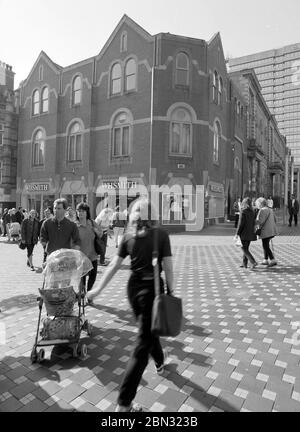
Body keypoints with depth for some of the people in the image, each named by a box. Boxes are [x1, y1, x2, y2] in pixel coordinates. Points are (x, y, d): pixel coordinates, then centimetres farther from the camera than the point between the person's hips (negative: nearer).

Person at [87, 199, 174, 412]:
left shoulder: (129, 236, 0)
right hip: (151, 287, -5)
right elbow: (168, 267, -10)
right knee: (142, 344, 3)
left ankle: (160, 362, 53)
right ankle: (124, 403, 9)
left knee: (148, 329, 27)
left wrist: (98, 288, 9)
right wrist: (171, 292, 0)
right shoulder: (161, 234, -9)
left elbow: (114, 266, 1)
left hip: (133, 286, 5)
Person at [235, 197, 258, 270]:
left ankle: (253, 262, -13)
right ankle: (244, 264, 22)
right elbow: (253, 223, 11)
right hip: (250, 233, 7)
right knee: (246, 248, 16)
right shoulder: (252, 212, 6)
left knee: (244, 249, -2)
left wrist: (237, 233, -9)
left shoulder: (243, 211, -14)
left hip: (244, 233, -7)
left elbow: (241, 223, -16)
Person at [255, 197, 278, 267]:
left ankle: (273, 261, -8)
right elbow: (274, 220, 17)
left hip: (265, 231, -9)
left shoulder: (262, 210, -14)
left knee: (266, 246, -4)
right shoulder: (270, 210, 13)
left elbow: (260, 221, -19)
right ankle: (266, 260, 23)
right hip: (271, 231, 9)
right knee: (266, 246, 17)